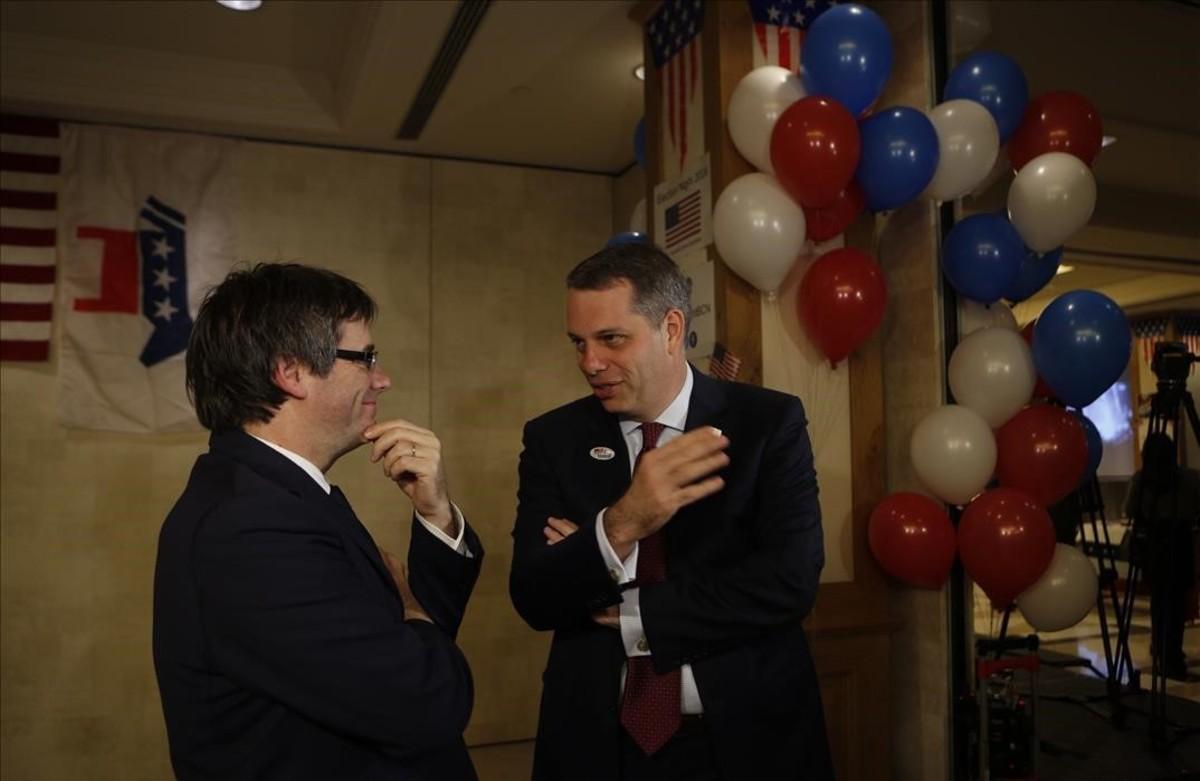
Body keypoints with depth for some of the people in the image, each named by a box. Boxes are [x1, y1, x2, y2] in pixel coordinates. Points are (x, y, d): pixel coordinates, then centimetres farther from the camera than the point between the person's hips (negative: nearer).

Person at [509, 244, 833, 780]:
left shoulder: (769, 422, -9)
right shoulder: (553, 438, -4)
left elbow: (789, 583, -18)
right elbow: (533, 600, -11)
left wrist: (626, 613, -13)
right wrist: (619, 525, -29)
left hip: (746, 737, -1)